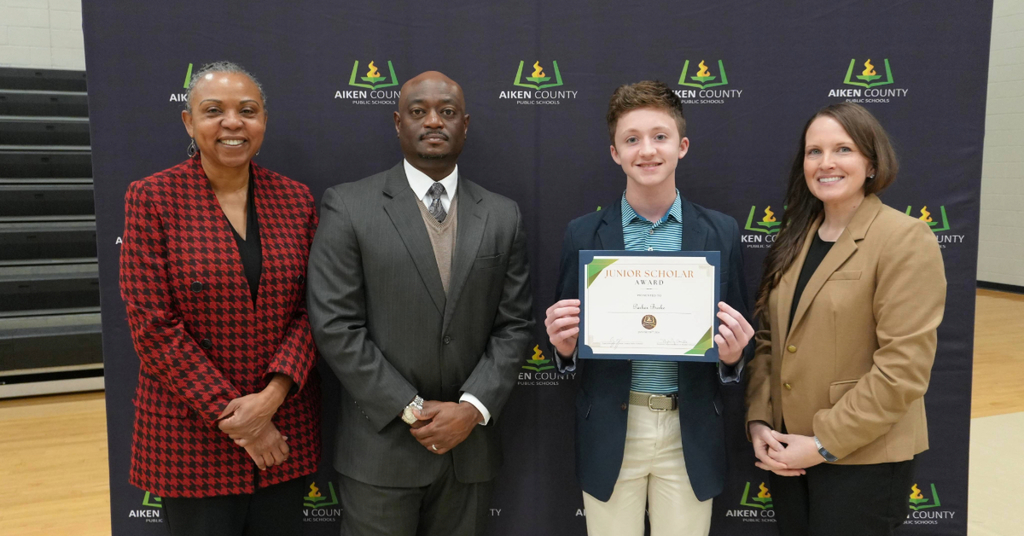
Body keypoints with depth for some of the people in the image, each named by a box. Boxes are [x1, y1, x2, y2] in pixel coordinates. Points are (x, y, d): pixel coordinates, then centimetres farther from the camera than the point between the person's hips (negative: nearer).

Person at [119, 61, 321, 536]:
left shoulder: (296, 200, 2)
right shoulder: (152, 198, -6)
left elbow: (311, 310, 1)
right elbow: (151, 323, -10)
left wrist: (271, 398, -14)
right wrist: (231, 417, -13)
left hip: (284, 428, 3)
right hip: (193, 434, -2)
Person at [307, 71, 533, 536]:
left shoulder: (502, 216, 5)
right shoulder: (348, 207, -4)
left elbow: (514, 325, 3)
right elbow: (334, 326, -9)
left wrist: (473, 407, -9)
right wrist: (412, 410, -11)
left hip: (470, 444, 3)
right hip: (382, 448, -2)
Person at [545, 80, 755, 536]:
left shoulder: (721, 232, 0)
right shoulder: (583, 234, -1)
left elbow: (738, 340, 6)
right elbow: (565, 345, 5)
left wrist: (732, 355, -15)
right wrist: (564, 345, -16)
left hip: (690, 435, 1)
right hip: (610, 434, 0)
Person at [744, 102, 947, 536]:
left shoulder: (905, 239, -12)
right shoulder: (794, 240, 7)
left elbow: (904, 367, -17)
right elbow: (767, 339, 8)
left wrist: (825, 443, -16)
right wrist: (758, 422, -4)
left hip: (862, 459, -5)